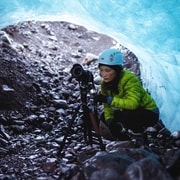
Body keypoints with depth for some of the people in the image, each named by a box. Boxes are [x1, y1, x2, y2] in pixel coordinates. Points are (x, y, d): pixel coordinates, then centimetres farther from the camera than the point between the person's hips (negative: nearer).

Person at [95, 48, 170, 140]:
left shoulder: (130, 79, -28)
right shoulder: (105, 84, -6)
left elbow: (133, 103, -40)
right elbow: (107, 107, -4)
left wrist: (109, 100, -42)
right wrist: (109, 120, -24)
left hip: (149, 113, -8)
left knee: (126, 116, -34)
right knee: (105, 117, -5)